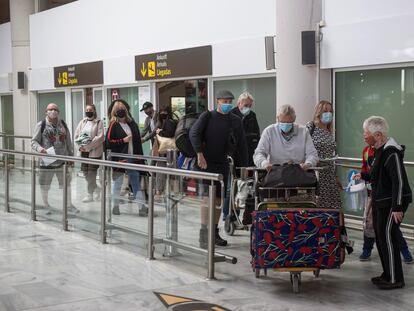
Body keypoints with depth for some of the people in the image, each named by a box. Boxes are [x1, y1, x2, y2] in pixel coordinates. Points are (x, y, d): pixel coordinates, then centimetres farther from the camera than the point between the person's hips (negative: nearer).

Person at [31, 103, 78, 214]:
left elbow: (68, 141, 14)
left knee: (66, 183, 7)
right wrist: (39, 148, -22)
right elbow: (34, 141, -2)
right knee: (44, 184, 6)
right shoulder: (41, 125, -1)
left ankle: (69, 205, 21)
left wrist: (71, 155, 12)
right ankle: (46, 205, 25)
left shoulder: (63, 124, 9)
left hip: (62, 160, 3)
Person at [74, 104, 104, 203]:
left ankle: (90, 194, 3)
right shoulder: (82, 122, 12)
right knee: (85, 172, 6)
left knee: (91, 173, -5)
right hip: (83, 151, 5)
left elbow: (100, 137, -11)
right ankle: (97, 188, 26)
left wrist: (88, 146, -16)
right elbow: (76, 135, 10)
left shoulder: (98, 122, -2)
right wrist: (80, 146, -8)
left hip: (94, 151, -5)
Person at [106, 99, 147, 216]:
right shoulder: (113, 125, -4)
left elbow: (138, 141, 13)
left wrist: (140, 157, 9)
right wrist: (123, 140, -15)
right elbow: (108, 141, -11)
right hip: (119, 159, -4)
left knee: (136, 183, 4)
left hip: (132, 158, 5)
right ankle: (115, 206, 17)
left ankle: (141, 207, 4)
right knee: (118, 183, 6)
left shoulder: (132, 123, 10)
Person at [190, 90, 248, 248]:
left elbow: (242, 145, 11)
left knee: (218, 199, 10)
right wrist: (200, 154, -23)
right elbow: (193, 133, -13)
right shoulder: (207, 116, -2)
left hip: (222, 164, 5)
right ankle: (204, 234, -13)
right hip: (206, 162, -5)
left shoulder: (236, 121, 9)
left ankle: (214, 233, 20)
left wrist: (244, 166, 7)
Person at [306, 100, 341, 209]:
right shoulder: (310, 127, -4)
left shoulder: (329, 132, 16)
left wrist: (336, 177, 22)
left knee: (333, 206, 1)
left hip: (329, 176, 6)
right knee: (317, 205, -7)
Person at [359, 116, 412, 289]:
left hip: (392, 203, -10)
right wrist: (364, 176, 18)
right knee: (380, 237, 14)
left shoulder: (391, 152, -20)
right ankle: (388, 274, 26)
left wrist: (397, 207, -24)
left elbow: (399, 181, -23)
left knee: (388, 237, -7)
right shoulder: (380, 150, 10)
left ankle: (395, 280, 2)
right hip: (380, 202, 10)